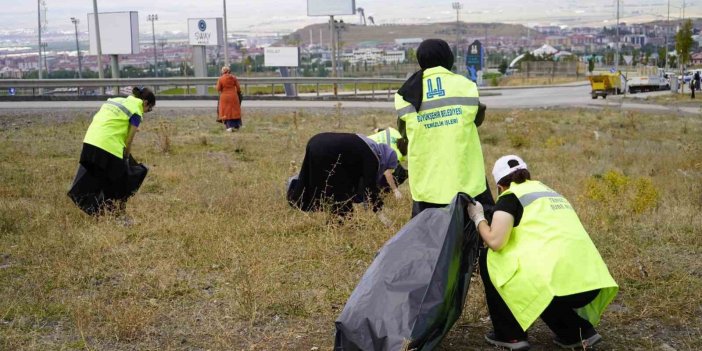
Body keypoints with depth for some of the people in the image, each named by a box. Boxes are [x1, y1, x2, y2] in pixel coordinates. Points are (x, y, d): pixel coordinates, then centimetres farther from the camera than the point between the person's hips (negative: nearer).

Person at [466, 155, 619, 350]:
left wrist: (478, 218, 11)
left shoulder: (510, 196, 5)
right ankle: (580, 331, 20)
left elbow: (495, 241, -9)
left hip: (556, 284, -7)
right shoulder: (551, 193, 27)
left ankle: (510, 335, 14)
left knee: (489, 258, 13)